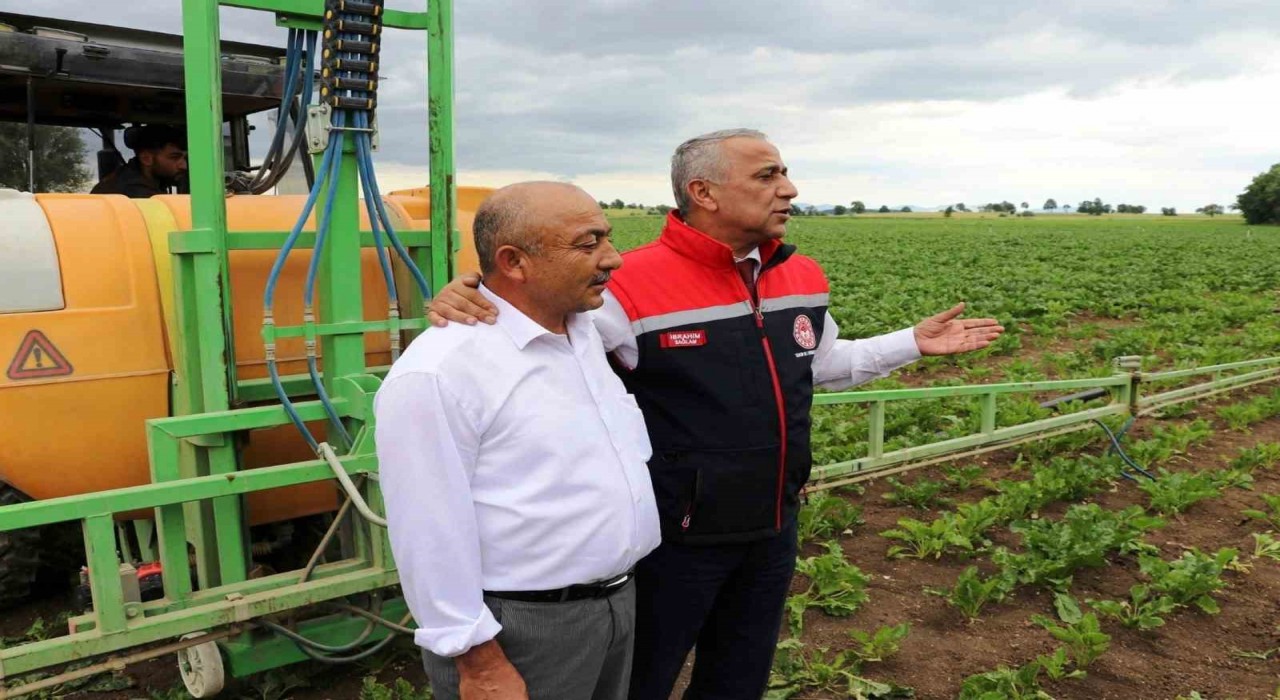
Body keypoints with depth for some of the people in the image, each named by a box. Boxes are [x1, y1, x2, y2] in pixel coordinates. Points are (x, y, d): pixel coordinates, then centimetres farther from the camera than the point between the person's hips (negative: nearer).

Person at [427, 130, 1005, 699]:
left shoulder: (802, 278, 1)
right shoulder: (633, 286, -21)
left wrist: (914, 342, 14)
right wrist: (466, 306, -32)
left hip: (773, 529, 6)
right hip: (676, 537, -6)